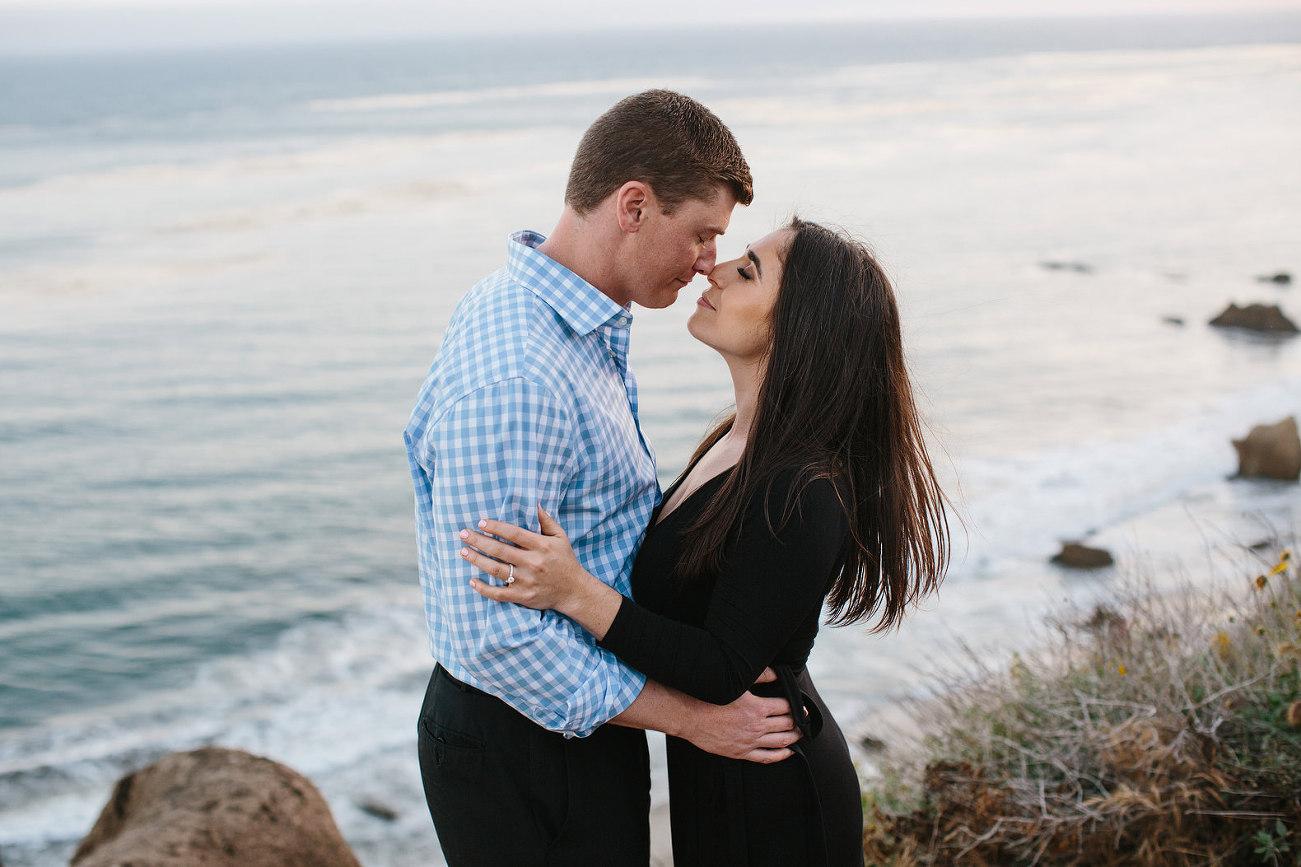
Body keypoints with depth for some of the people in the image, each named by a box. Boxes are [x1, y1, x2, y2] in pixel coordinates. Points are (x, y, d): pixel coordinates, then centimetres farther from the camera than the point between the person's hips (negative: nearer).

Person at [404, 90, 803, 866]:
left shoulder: (584, 326, 4)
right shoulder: (511, 380, -30)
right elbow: (496, 636, -30)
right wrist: (686, 715, -22)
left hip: (581, 711, 10)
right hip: (521, 754, -10)